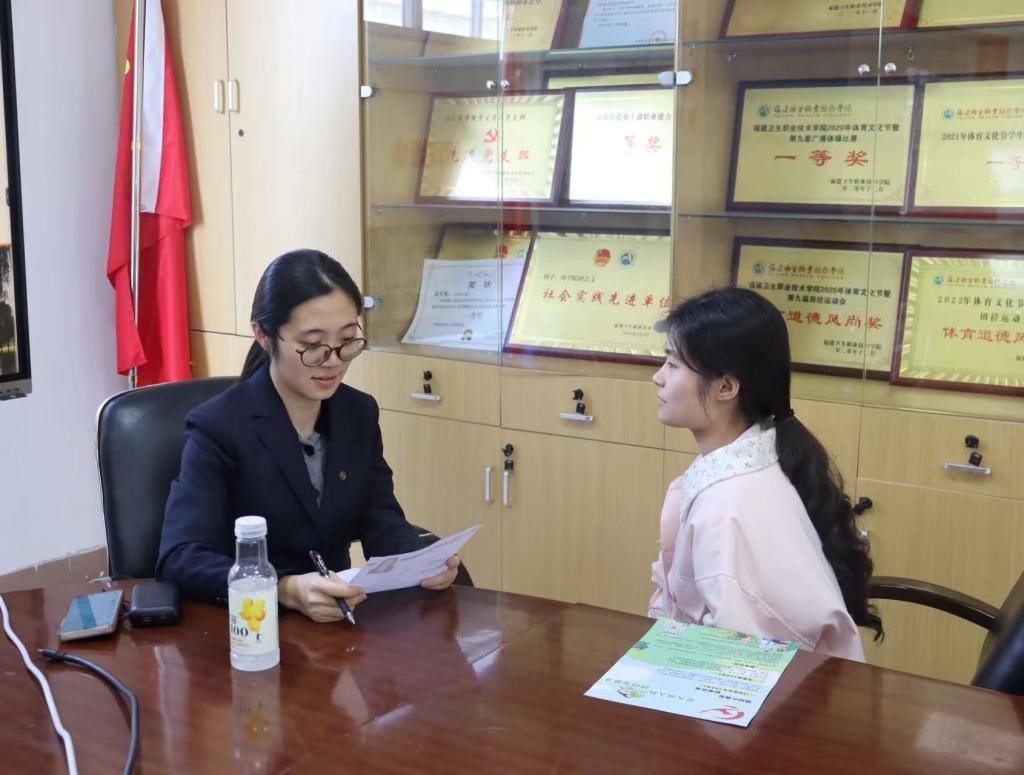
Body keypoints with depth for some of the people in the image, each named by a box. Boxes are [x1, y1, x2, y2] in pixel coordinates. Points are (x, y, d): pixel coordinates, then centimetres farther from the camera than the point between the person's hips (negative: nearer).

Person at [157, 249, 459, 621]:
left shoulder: (360, 413, 4)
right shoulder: (216, 426, -12)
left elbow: (381, 521, 4)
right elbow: (178, 559, -20)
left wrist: (422, 561, -17)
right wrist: (286, 590, -34)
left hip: (339, 619, 3)